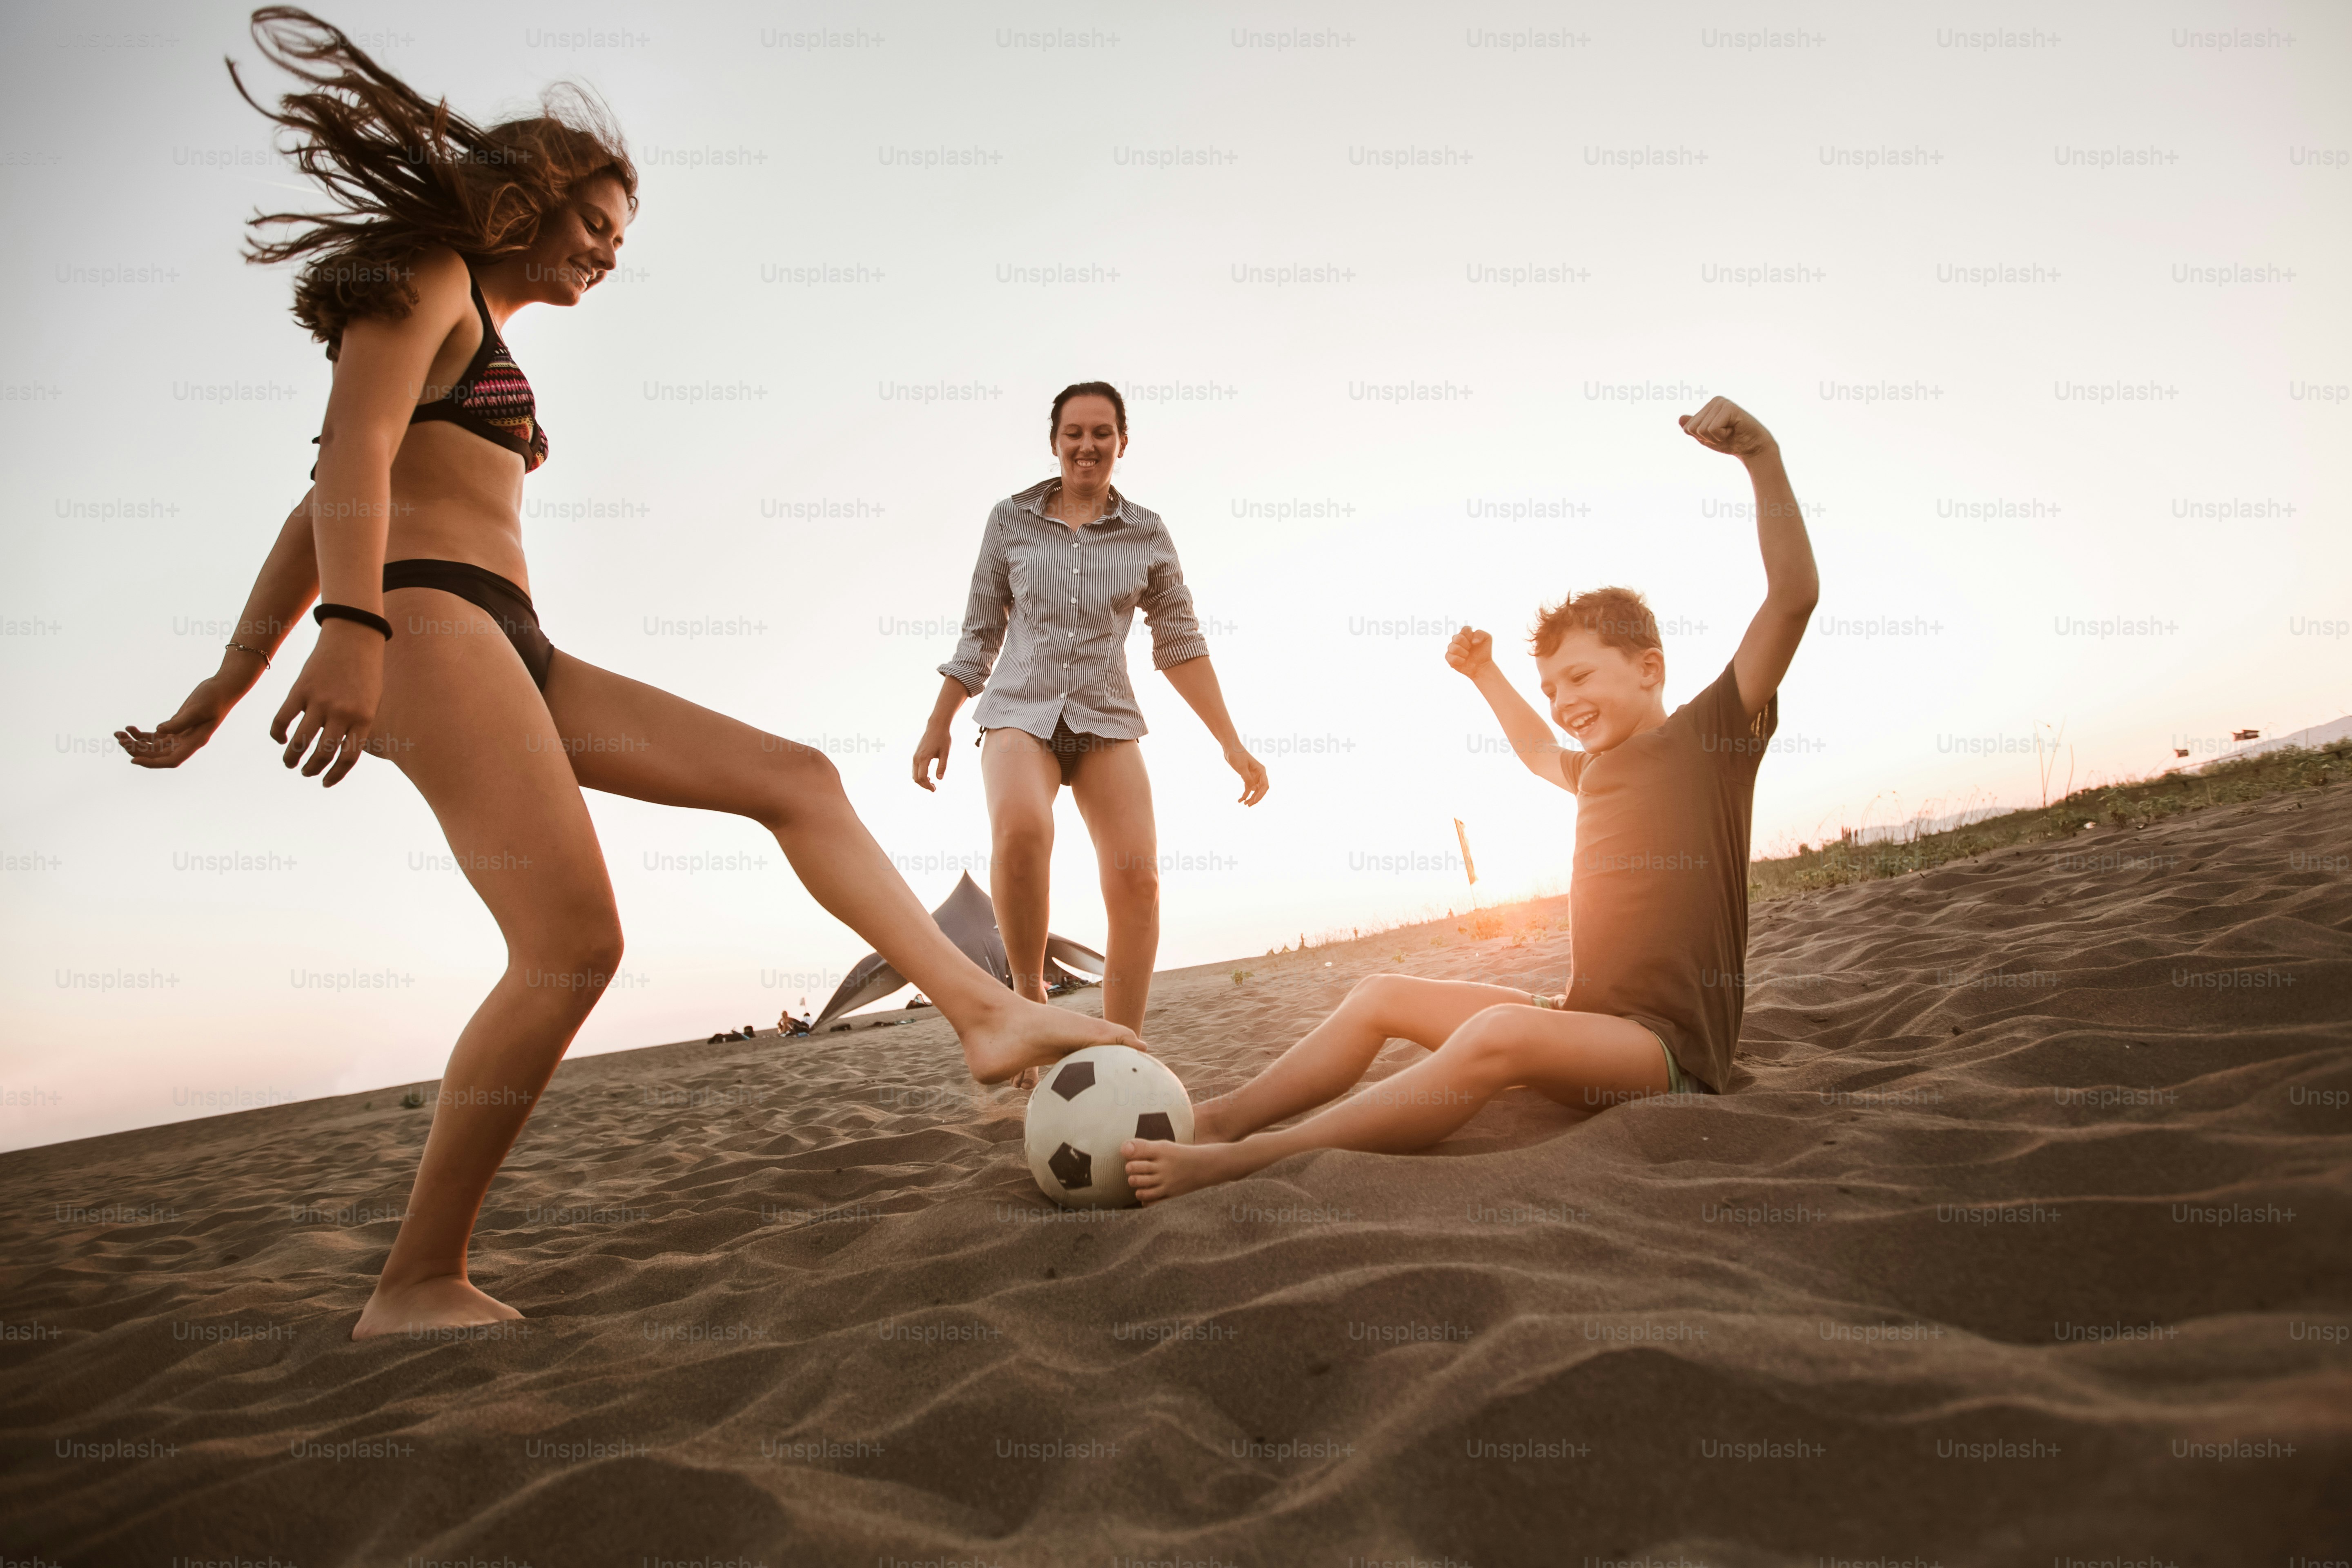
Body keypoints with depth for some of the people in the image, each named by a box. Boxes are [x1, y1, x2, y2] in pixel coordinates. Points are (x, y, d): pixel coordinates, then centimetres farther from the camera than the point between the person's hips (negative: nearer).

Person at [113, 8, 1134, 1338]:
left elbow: (317, 520, 27)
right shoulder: (427, 277, 6)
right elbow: (351, 456, -12)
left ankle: (987, 1013, -10)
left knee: (795, 778, -1)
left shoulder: (482, 339, 31)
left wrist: (229, 690, 24)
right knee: (576, 943, -20)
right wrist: (354, 633, -26)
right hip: (433, 625, -9)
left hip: (514, 653, 9)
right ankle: (419, 1286, -9)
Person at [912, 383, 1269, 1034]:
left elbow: (1180, 644, 7)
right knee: (1021, 829, -33)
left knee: (1137, 878, -16)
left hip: (1108, 719, 2)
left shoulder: (1147, 534, 8)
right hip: (1022, 712, -1)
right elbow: (981, 632, 11)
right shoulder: (1011, 520, 6)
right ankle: (1028, 992, -13)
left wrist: (1233, 745, 2)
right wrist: (938, 725, 10)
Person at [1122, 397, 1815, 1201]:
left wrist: (1763, 458, -25)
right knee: (1383, 993, 4)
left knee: (1501, 1030, -37)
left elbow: (1794, 594, -17)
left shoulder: (1708, 736, -6)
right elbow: (1542, 753, 42)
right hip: (1582, 1018, 9)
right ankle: (1214, 1118, -4)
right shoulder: (1601, 769, 17)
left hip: (1667, 1049, -9)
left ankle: (1241, 1161, -40)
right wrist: (1487, 676, 37)